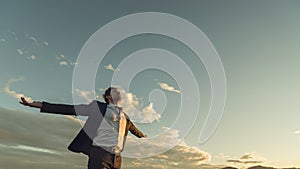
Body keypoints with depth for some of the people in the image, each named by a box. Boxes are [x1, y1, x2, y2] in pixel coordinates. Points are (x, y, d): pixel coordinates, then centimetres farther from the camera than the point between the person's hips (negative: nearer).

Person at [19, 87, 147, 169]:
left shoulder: (124, 116, 18)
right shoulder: (98, 107, 2)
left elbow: (133, 128, 36)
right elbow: (68, 109, -1)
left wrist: (144, 136, 54)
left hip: (116, 157, 6)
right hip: (100, 152, -5)